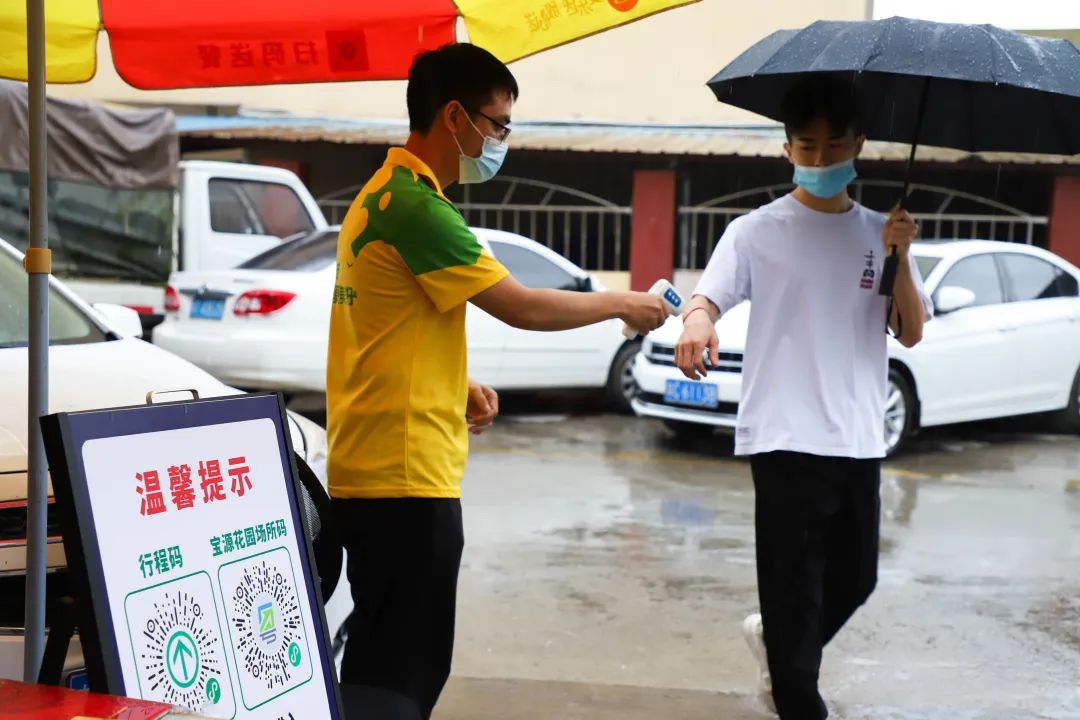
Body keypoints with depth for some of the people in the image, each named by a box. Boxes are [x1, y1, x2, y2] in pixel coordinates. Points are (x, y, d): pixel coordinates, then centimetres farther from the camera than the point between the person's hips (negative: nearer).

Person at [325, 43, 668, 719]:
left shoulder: (383, 193, 15)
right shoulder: (416, 205, -17)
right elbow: (522, 307, -16)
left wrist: (459, 386, 11)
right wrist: (622, 303, -2)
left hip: (378, 466, 10)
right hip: (405, 473, -10)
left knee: (390, 661, 17)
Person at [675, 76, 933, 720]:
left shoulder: (880, 233, 10)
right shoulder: (758, 232, -1)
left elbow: (910, 333, 4)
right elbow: (709, 296, -13)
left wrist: (901, 258, -12)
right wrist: (697, 322, -37)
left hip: (859, 441, 5)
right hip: (786, 440, -5)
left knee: (855, 580, 15)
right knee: (795, 588, -4)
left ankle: (776, 642, 42)